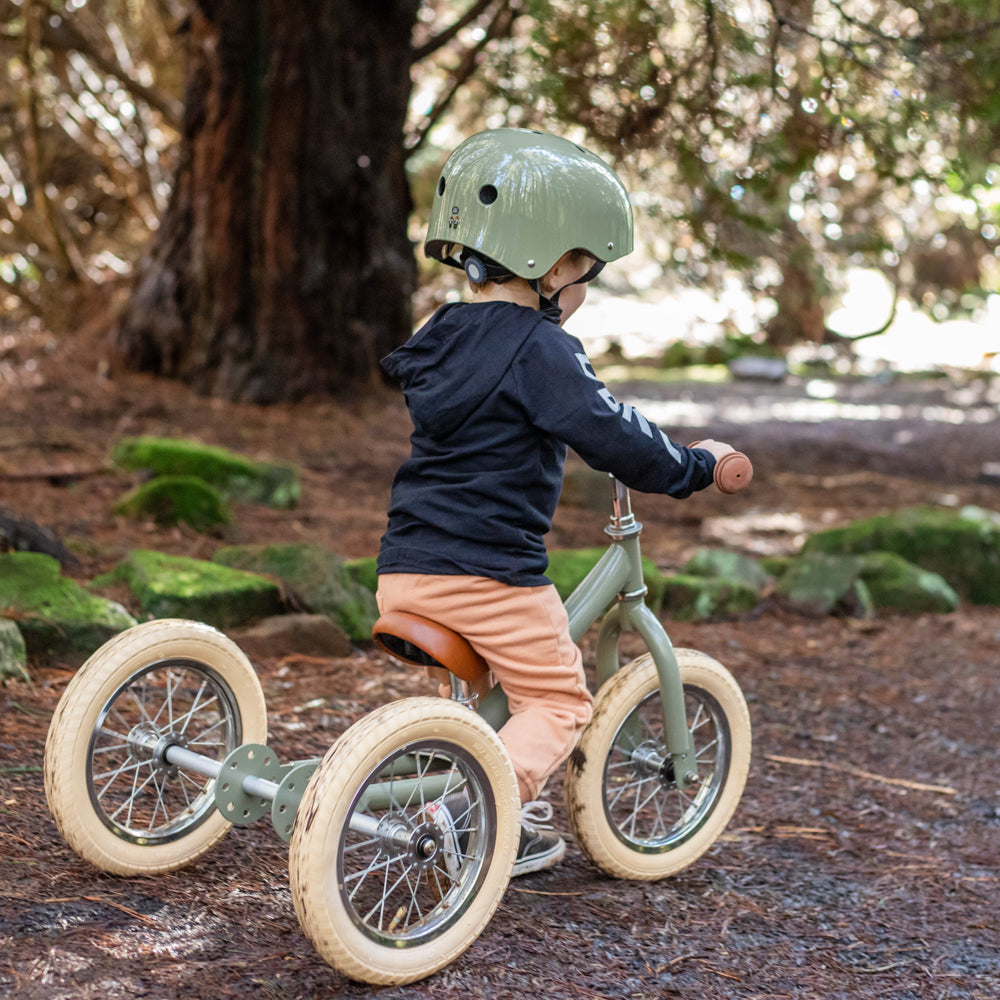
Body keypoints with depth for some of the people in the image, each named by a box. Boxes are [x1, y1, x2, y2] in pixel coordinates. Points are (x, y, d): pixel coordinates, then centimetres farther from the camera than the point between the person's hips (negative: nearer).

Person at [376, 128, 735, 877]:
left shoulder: (445, 337, 14)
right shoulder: (537, 347, -14)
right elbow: (611, 435, -19)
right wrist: (694, 465, -3)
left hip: (405, 571, 8)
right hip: (489, 574, -8)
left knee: (477, 682, 29)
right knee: (559, 701, 6)